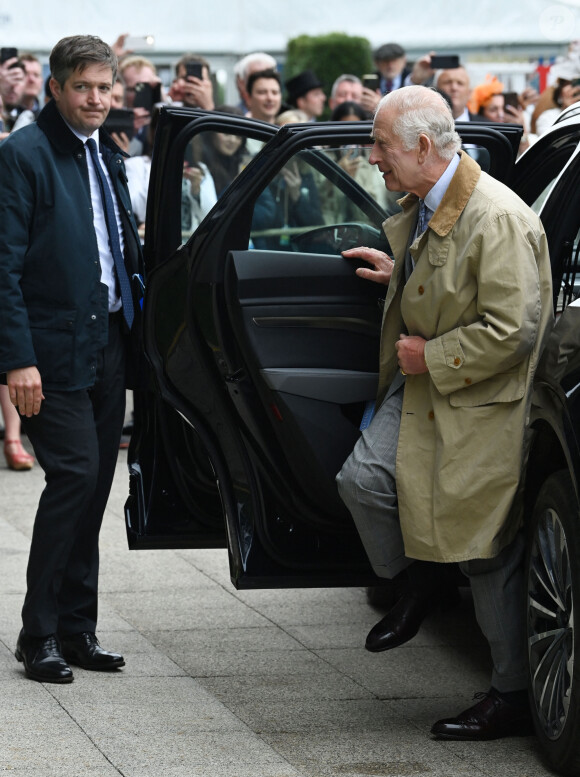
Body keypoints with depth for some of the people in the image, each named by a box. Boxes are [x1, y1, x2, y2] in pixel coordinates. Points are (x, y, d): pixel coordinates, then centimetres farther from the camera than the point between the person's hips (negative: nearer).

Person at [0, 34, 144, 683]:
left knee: (93, 484, 9)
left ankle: (76, 628, 17)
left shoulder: (106, 153, 14)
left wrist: (134, 328, 12)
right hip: (55, 348, -8)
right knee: (74, 473, -11)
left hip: (107, 342, 8)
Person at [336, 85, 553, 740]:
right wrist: (398, 275, 10)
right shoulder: (419, 207, 6)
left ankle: (513, 697, 14)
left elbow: (513, 331, -26)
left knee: (488, 556, 1)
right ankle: (419, 581, 20)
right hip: (421, 385, 8)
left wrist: (431, 357, -18)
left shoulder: (497, 219, -24)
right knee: (362, 479, -8)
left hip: (480, 406, -8)